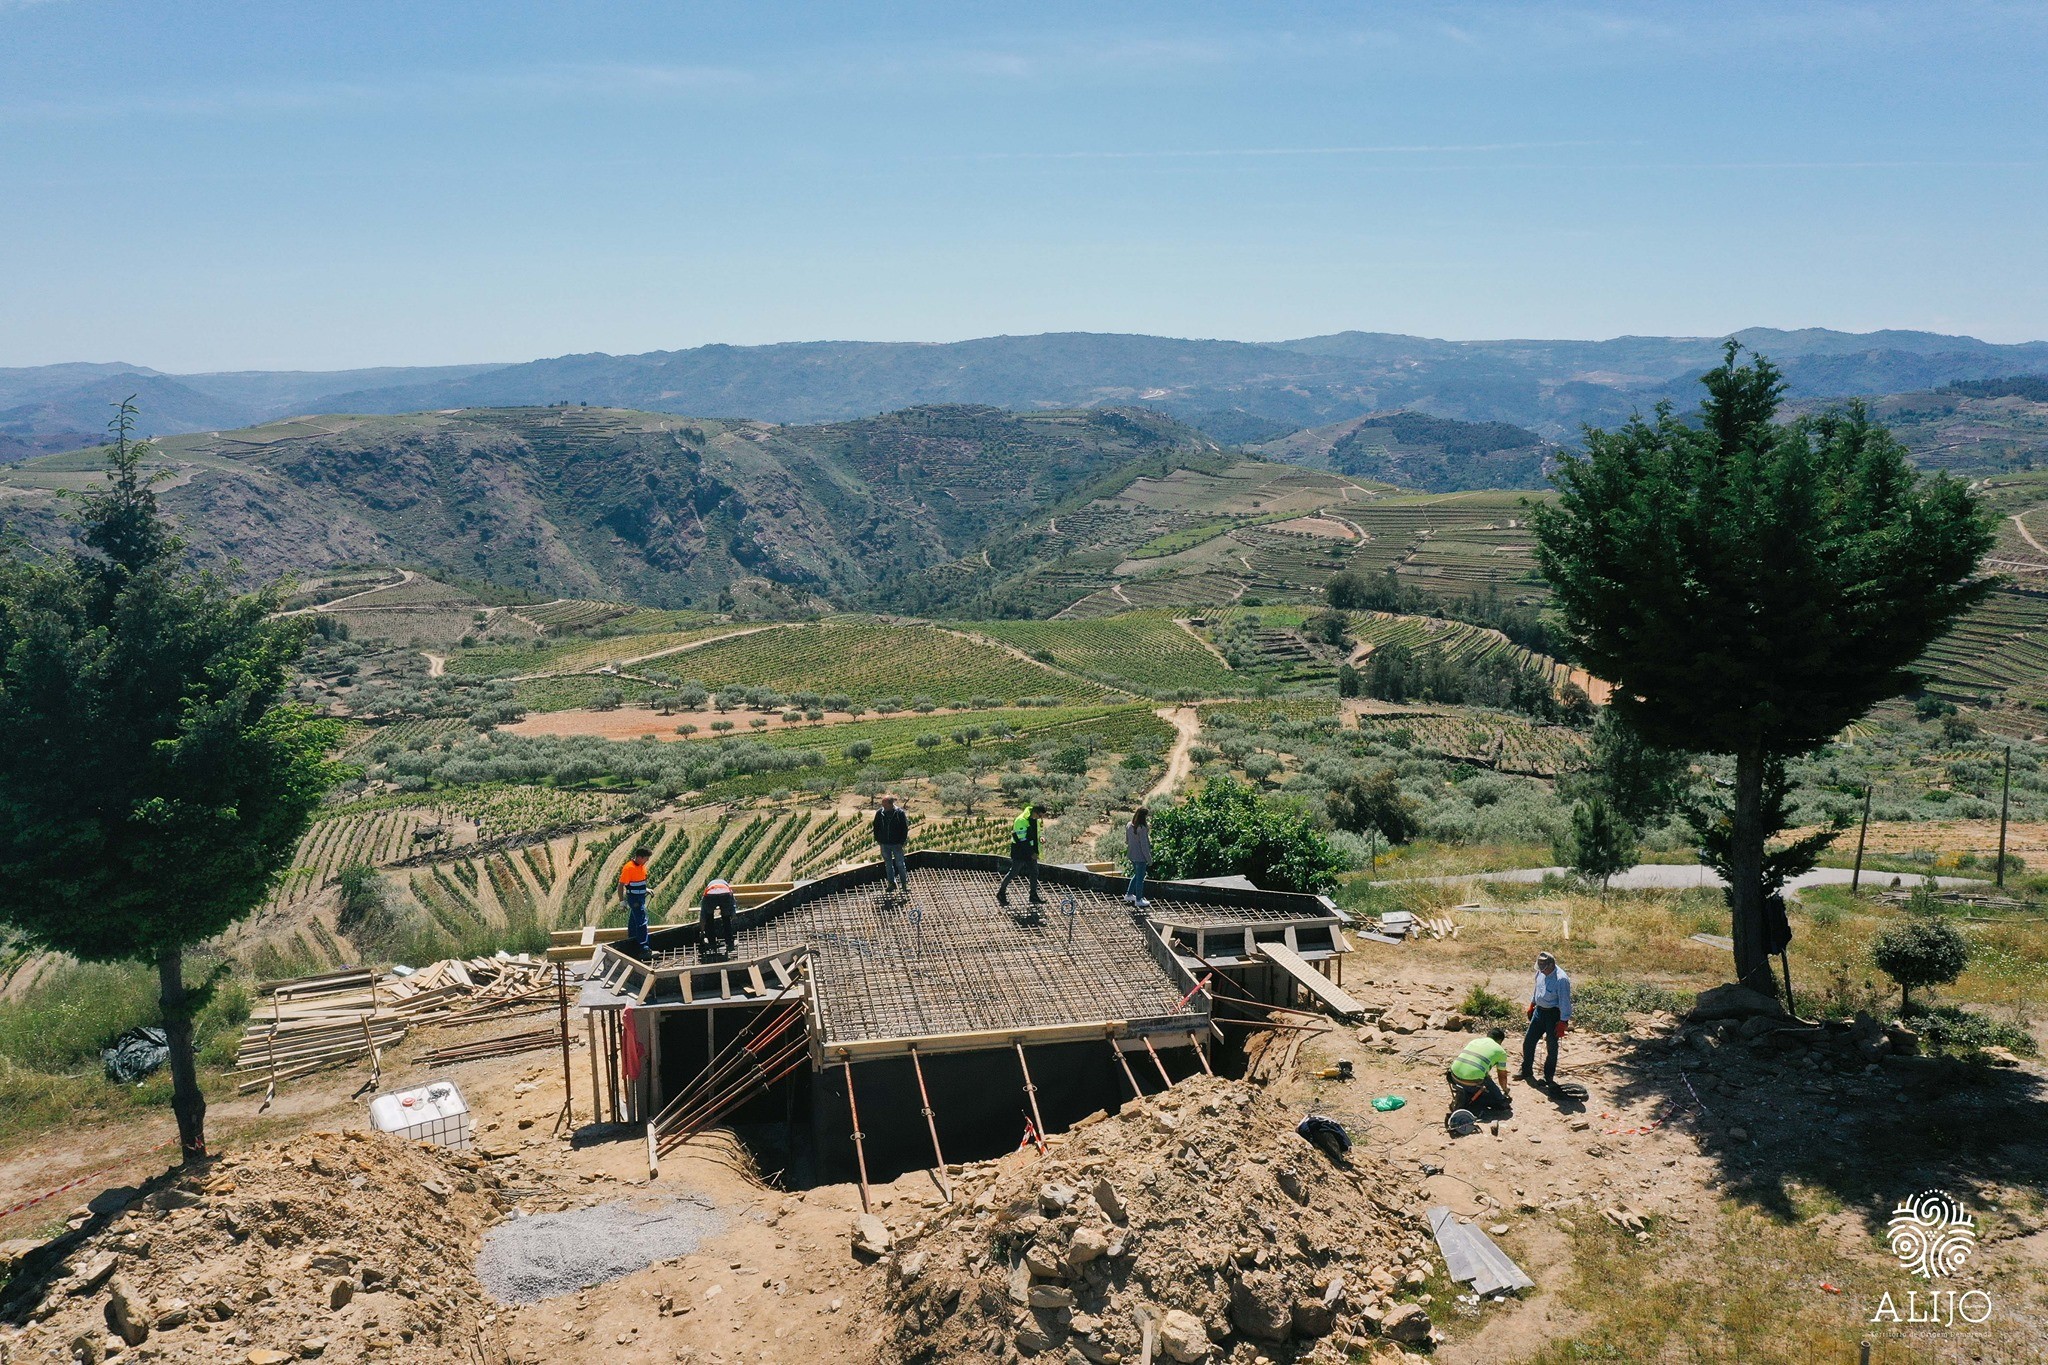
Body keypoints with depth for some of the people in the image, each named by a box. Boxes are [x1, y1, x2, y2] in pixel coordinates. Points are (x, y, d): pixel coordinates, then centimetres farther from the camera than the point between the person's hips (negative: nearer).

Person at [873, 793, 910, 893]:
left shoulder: (899, 813, -12)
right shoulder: (879, 813, -4)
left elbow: (905, 828, -7)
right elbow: (876, 827, 9)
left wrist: (902, 842, -10)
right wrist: (878, 840, 4)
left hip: (896, 844, -3)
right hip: (884, 844, 3)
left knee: (900, 864, 4)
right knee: (888, 864, 13)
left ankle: (905, 883, 16)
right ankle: (891, 883, 24)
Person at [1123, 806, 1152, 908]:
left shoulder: (1129, 826, 0)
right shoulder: (1142, 829, -24)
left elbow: (1127, 840, 10)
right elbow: (1144, 845, -20)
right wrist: (1149, 859, -11)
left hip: (1131, 855, 8)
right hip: (1140, 857, -8)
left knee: (1136, 875, 26)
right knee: (1140, 878, 7)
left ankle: (1129, 894, 34)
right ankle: (1138, 900, 18)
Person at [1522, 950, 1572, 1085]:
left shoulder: (1561, 979, -26)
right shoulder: (1540, 973, -3)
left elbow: (1565, 1002, -22)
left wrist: (1563, 1023, -19)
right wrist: (1531, 1005, 22)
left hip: (1553, 1014, -7)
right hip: (1539, 1011, 7)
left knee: (1552, 1046, 6)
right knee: (1528, 1041, 11)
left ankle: (1549, 1076, 22)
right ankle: (1525, 1071, 27)